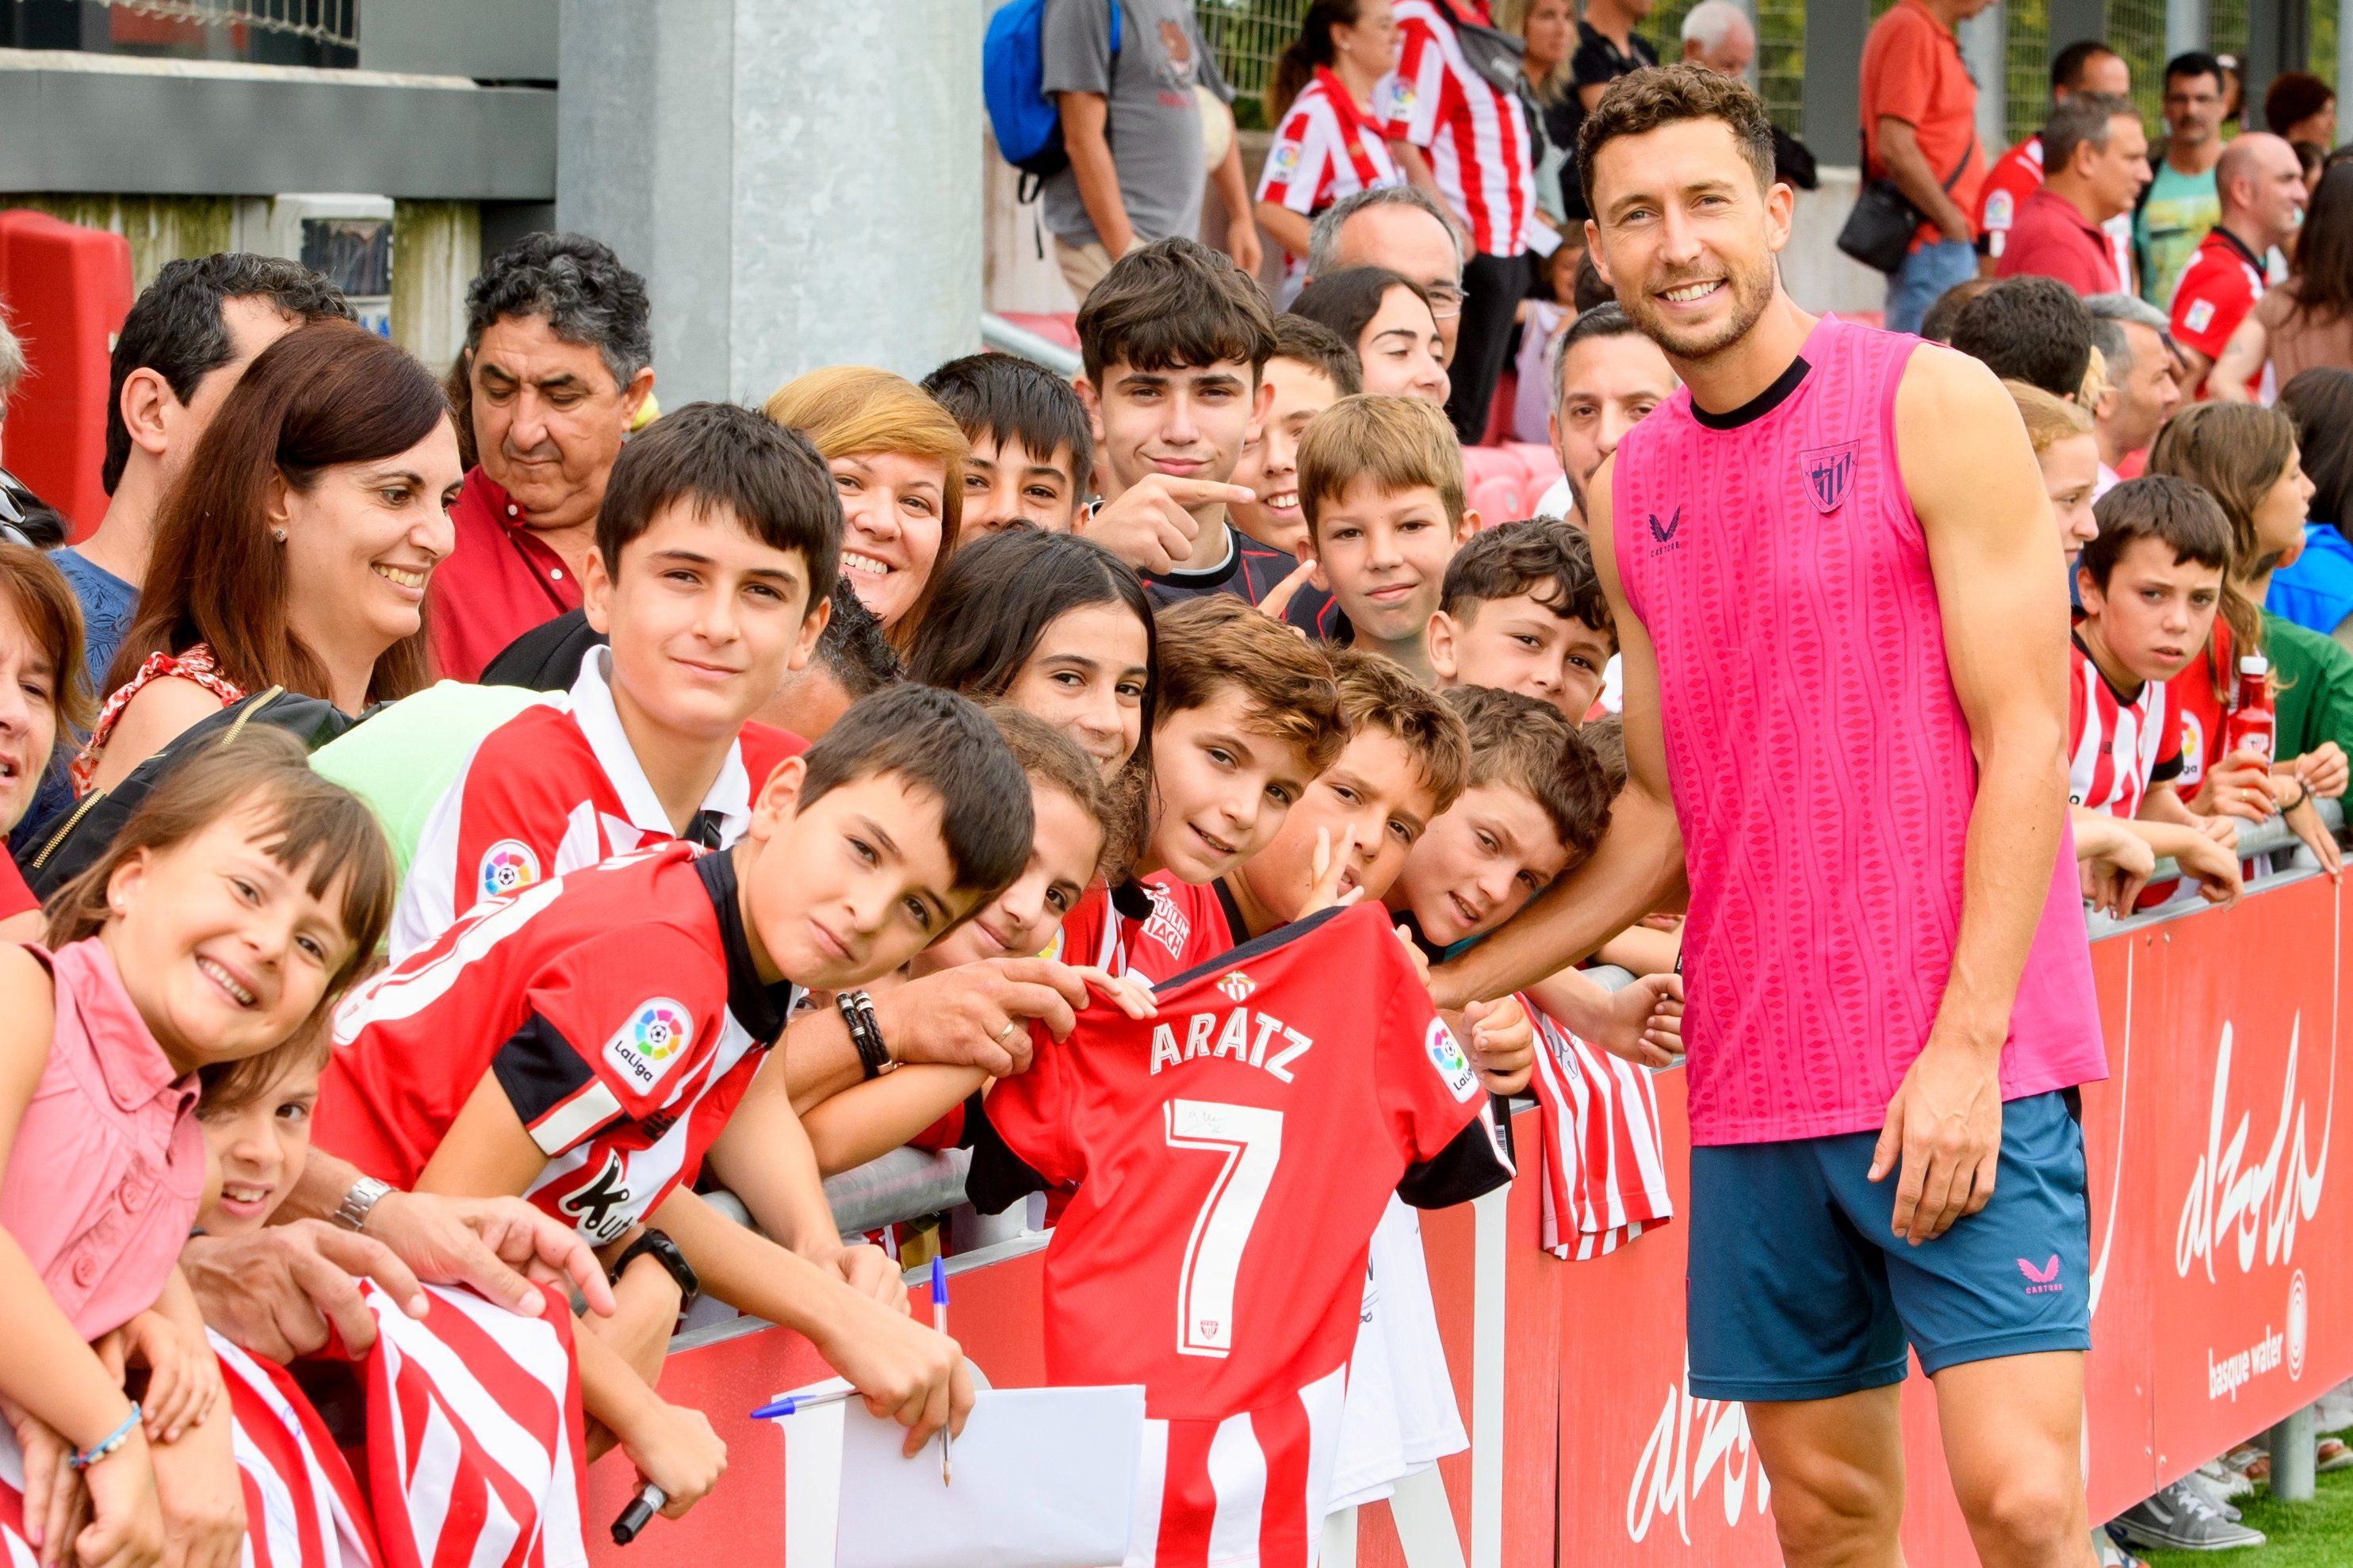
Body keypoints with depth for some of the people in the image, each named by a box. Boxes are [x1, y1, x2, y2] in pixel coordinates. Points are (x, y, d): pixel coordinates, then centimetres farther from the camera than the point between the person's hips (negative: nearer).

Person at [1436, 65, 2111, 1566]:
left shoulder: (1934, 407, -4)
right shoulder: (1631, 491, 13)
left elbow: (2025, 738, -8)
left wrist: (1966, 1045, -15)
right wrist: (1445, 992, 10)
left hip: (1965, 1067, -5)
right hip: (1756, 1076, 6)